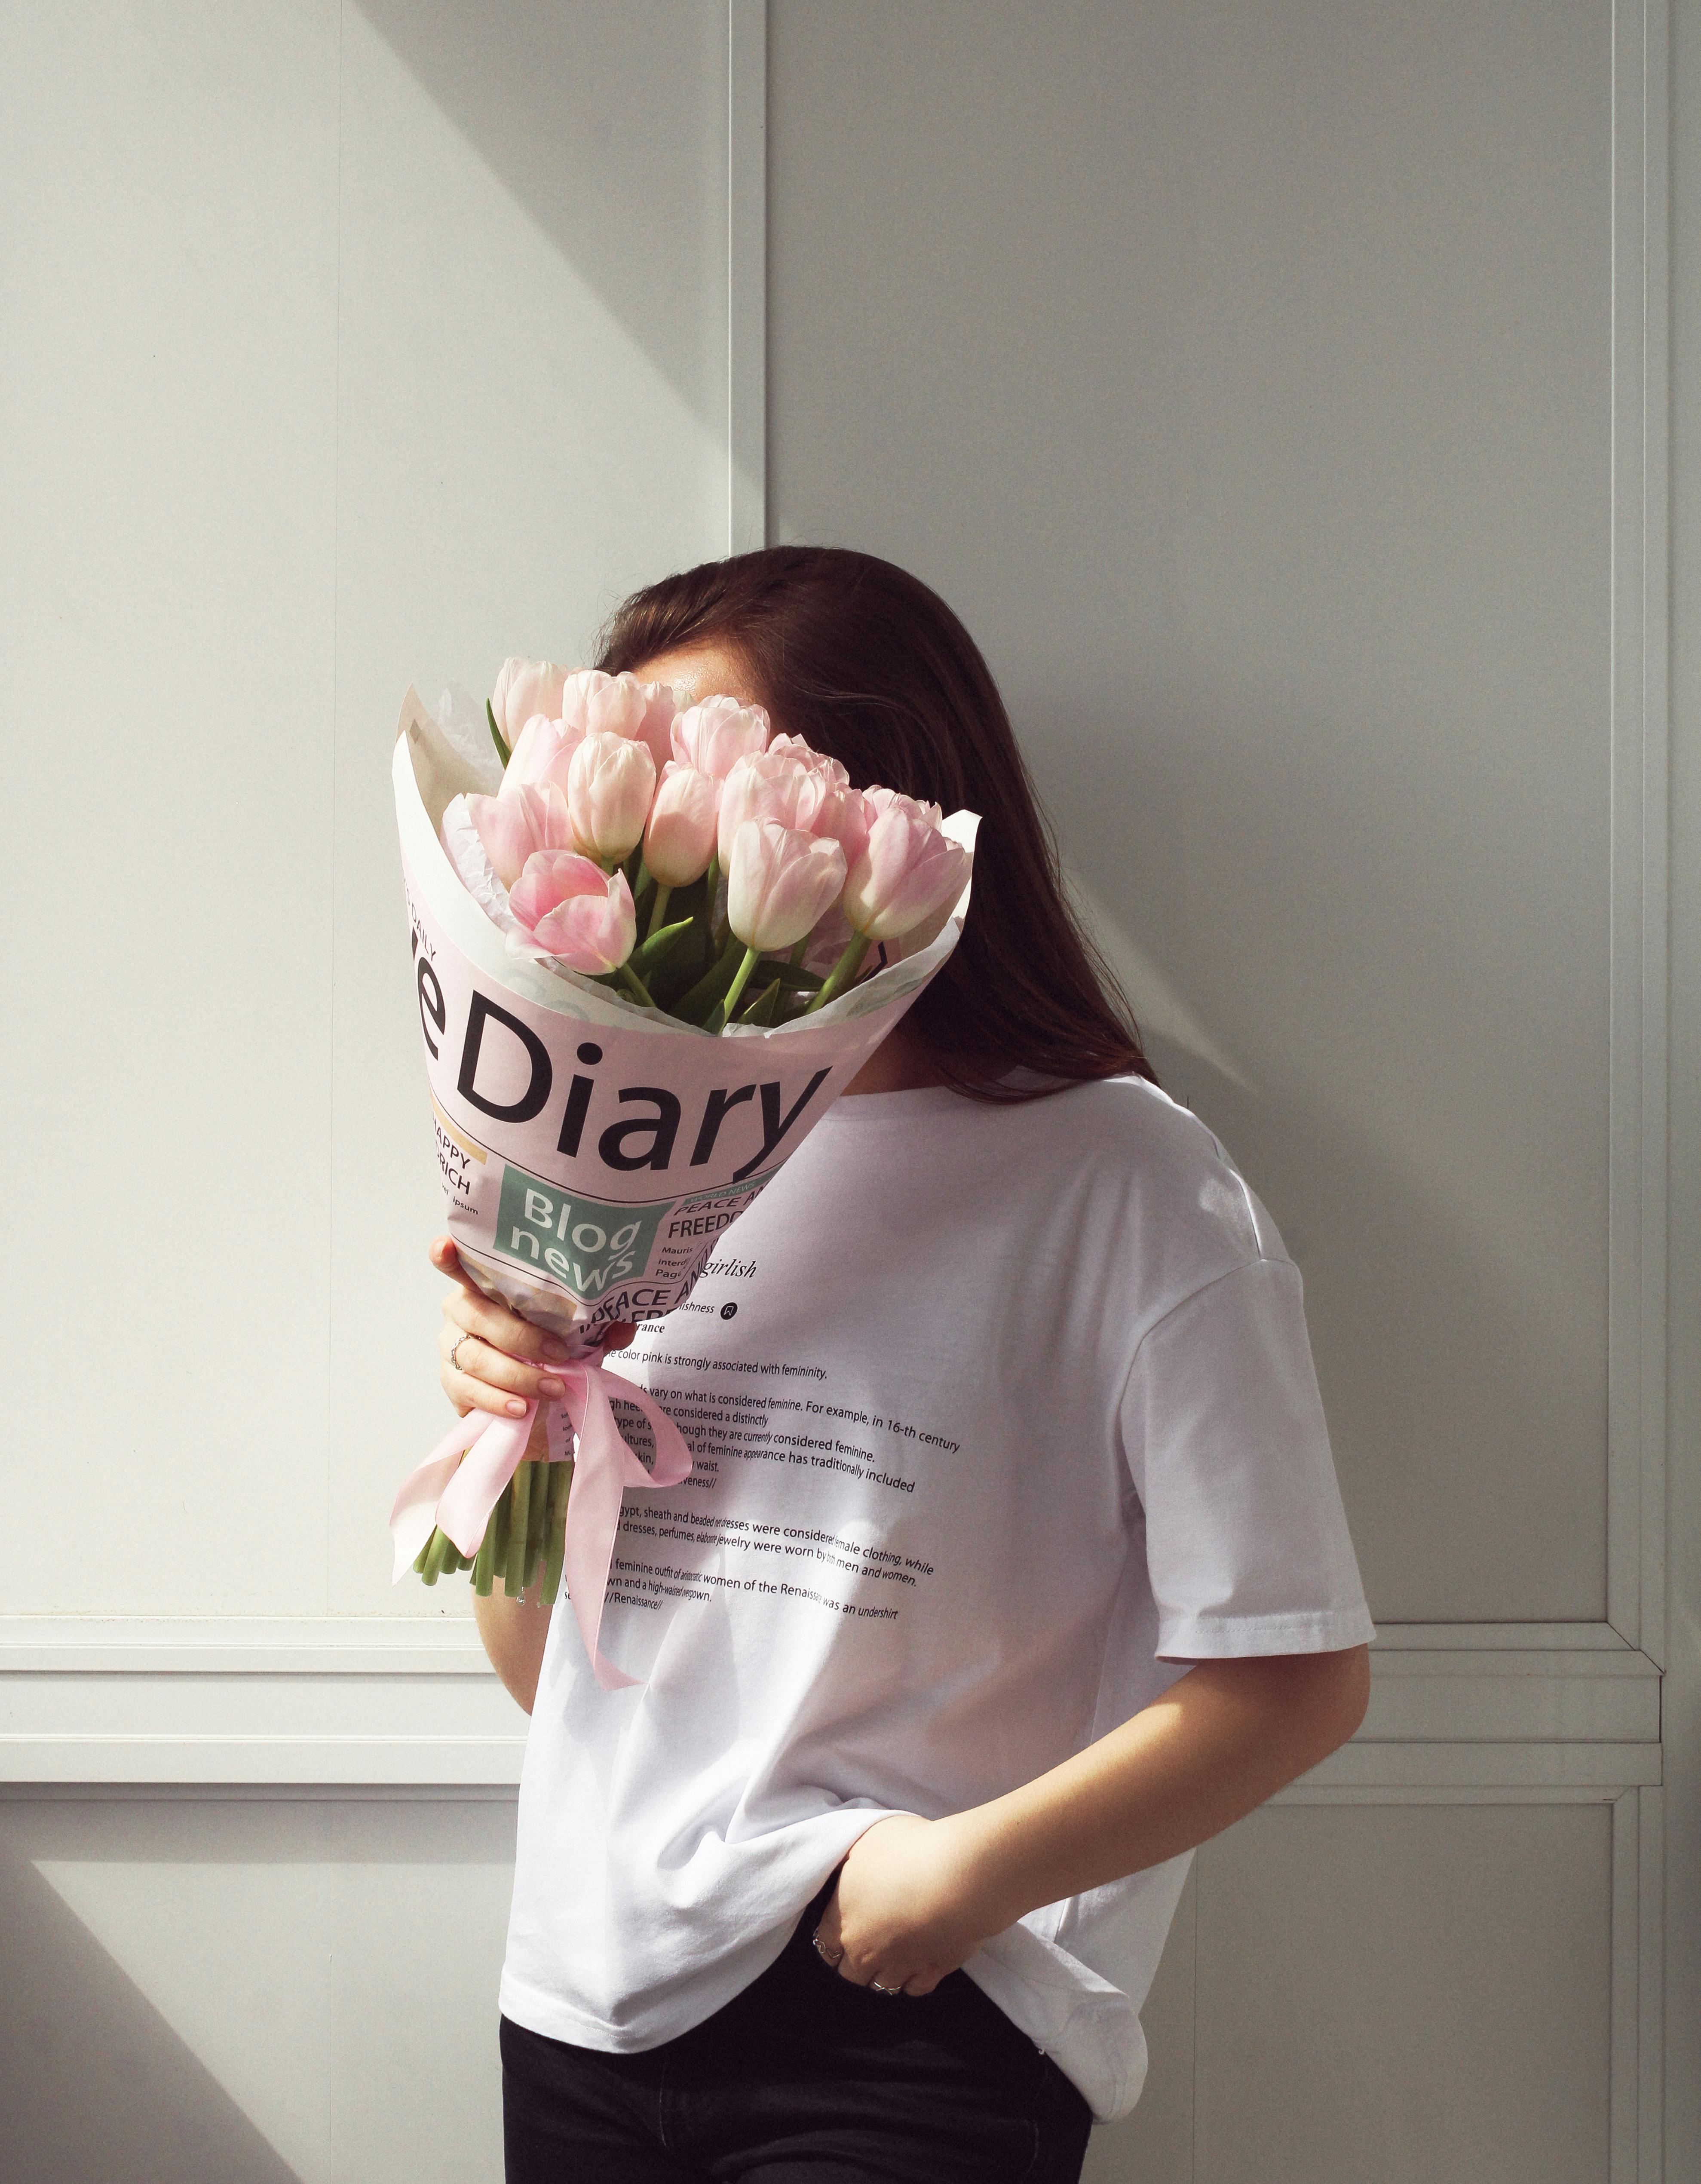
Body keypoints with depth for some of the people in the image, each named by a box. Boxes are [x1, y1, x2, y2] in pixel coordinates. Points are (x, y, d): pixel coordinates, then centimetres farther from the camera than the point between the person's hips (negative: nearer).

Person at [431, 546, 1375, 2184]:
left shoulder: (1127, 1187, -7)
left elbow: (1292, 1678, -9)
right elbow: (546, 1675, 13)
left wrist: (966, 1869, -13)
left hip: (909, 2040, -5)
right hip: (585, 1998, 5)